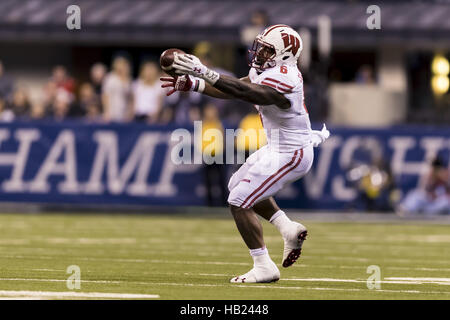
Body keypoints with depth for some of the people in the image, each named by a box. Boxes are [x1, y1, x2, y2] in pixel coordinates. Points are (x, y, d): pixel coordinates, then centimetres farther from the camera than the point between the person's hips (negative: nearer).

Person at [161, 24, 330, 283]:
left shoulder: (281, 81, -27)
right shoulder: (271, 71, 4)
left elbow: (244, 92, -40)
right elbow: (235, 89, 6)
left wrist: (203, 72, -44)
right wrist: (192, 85, -3)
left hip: (289, 155, -11)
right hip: (279, 148, 11)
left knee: (239, 202, -7)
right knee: (239, 185, 25)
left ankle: (264, 267, -1)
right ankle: (288, 228, 20)